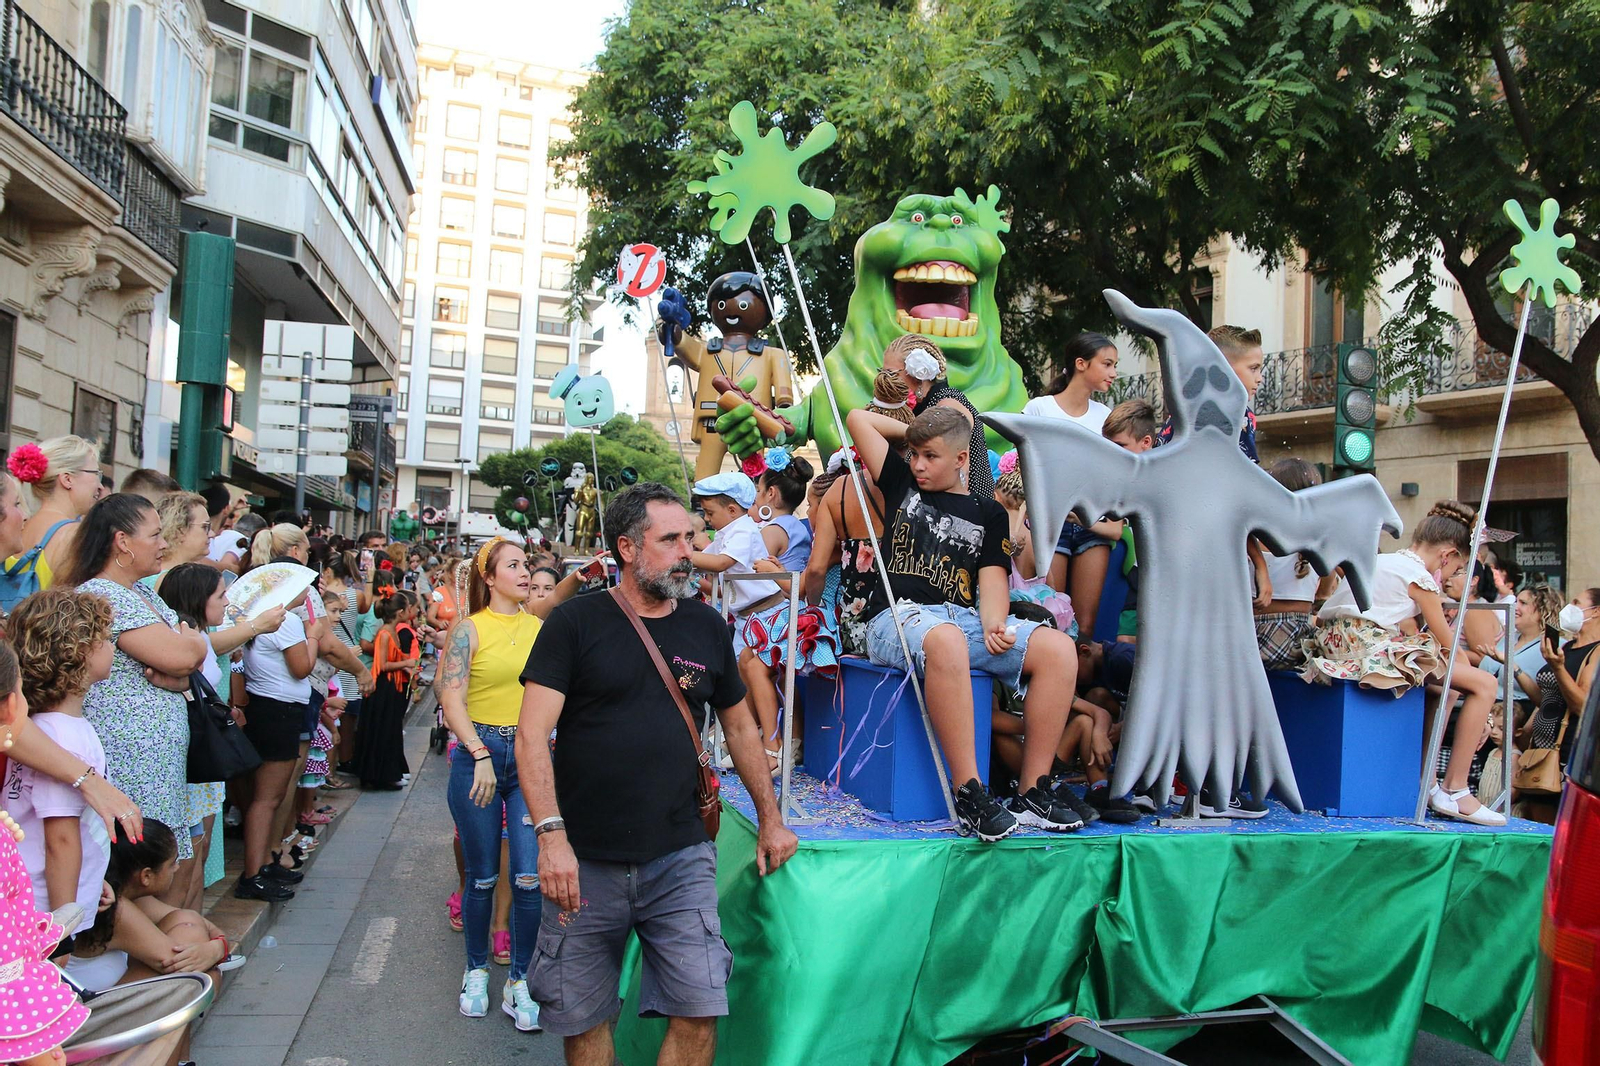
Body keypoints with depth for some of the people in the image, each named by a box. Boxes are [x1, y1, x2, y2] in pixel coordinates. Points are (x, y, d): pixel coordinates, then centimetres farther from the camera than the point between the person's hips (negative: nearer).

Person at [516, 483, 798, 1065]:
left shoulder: (707, 627, 8)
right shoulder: (575, 622, -3)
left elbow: (739, 725, 18)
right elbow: (532, 733, -8)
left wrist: (769, 818, 19)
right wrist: (551, 835, -18)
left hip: (680, 859, 2)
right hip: (584, 863, -2)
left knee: (699, 1012, -4)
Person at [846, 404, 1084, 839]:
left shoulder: (987, 512, 19)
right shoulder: (902, 485, 19)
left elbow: (992, 577, 6)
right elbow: (858, 418, 19)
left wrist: (993, 623, -13)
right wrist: (914, 432, 27)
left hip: (965, 618, 3)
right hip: (899, 617, -3)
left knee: (1057, 648, -22)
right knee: (947, 639, -41)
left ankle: (1032, 791, -18)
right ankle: (968, 793, -37)